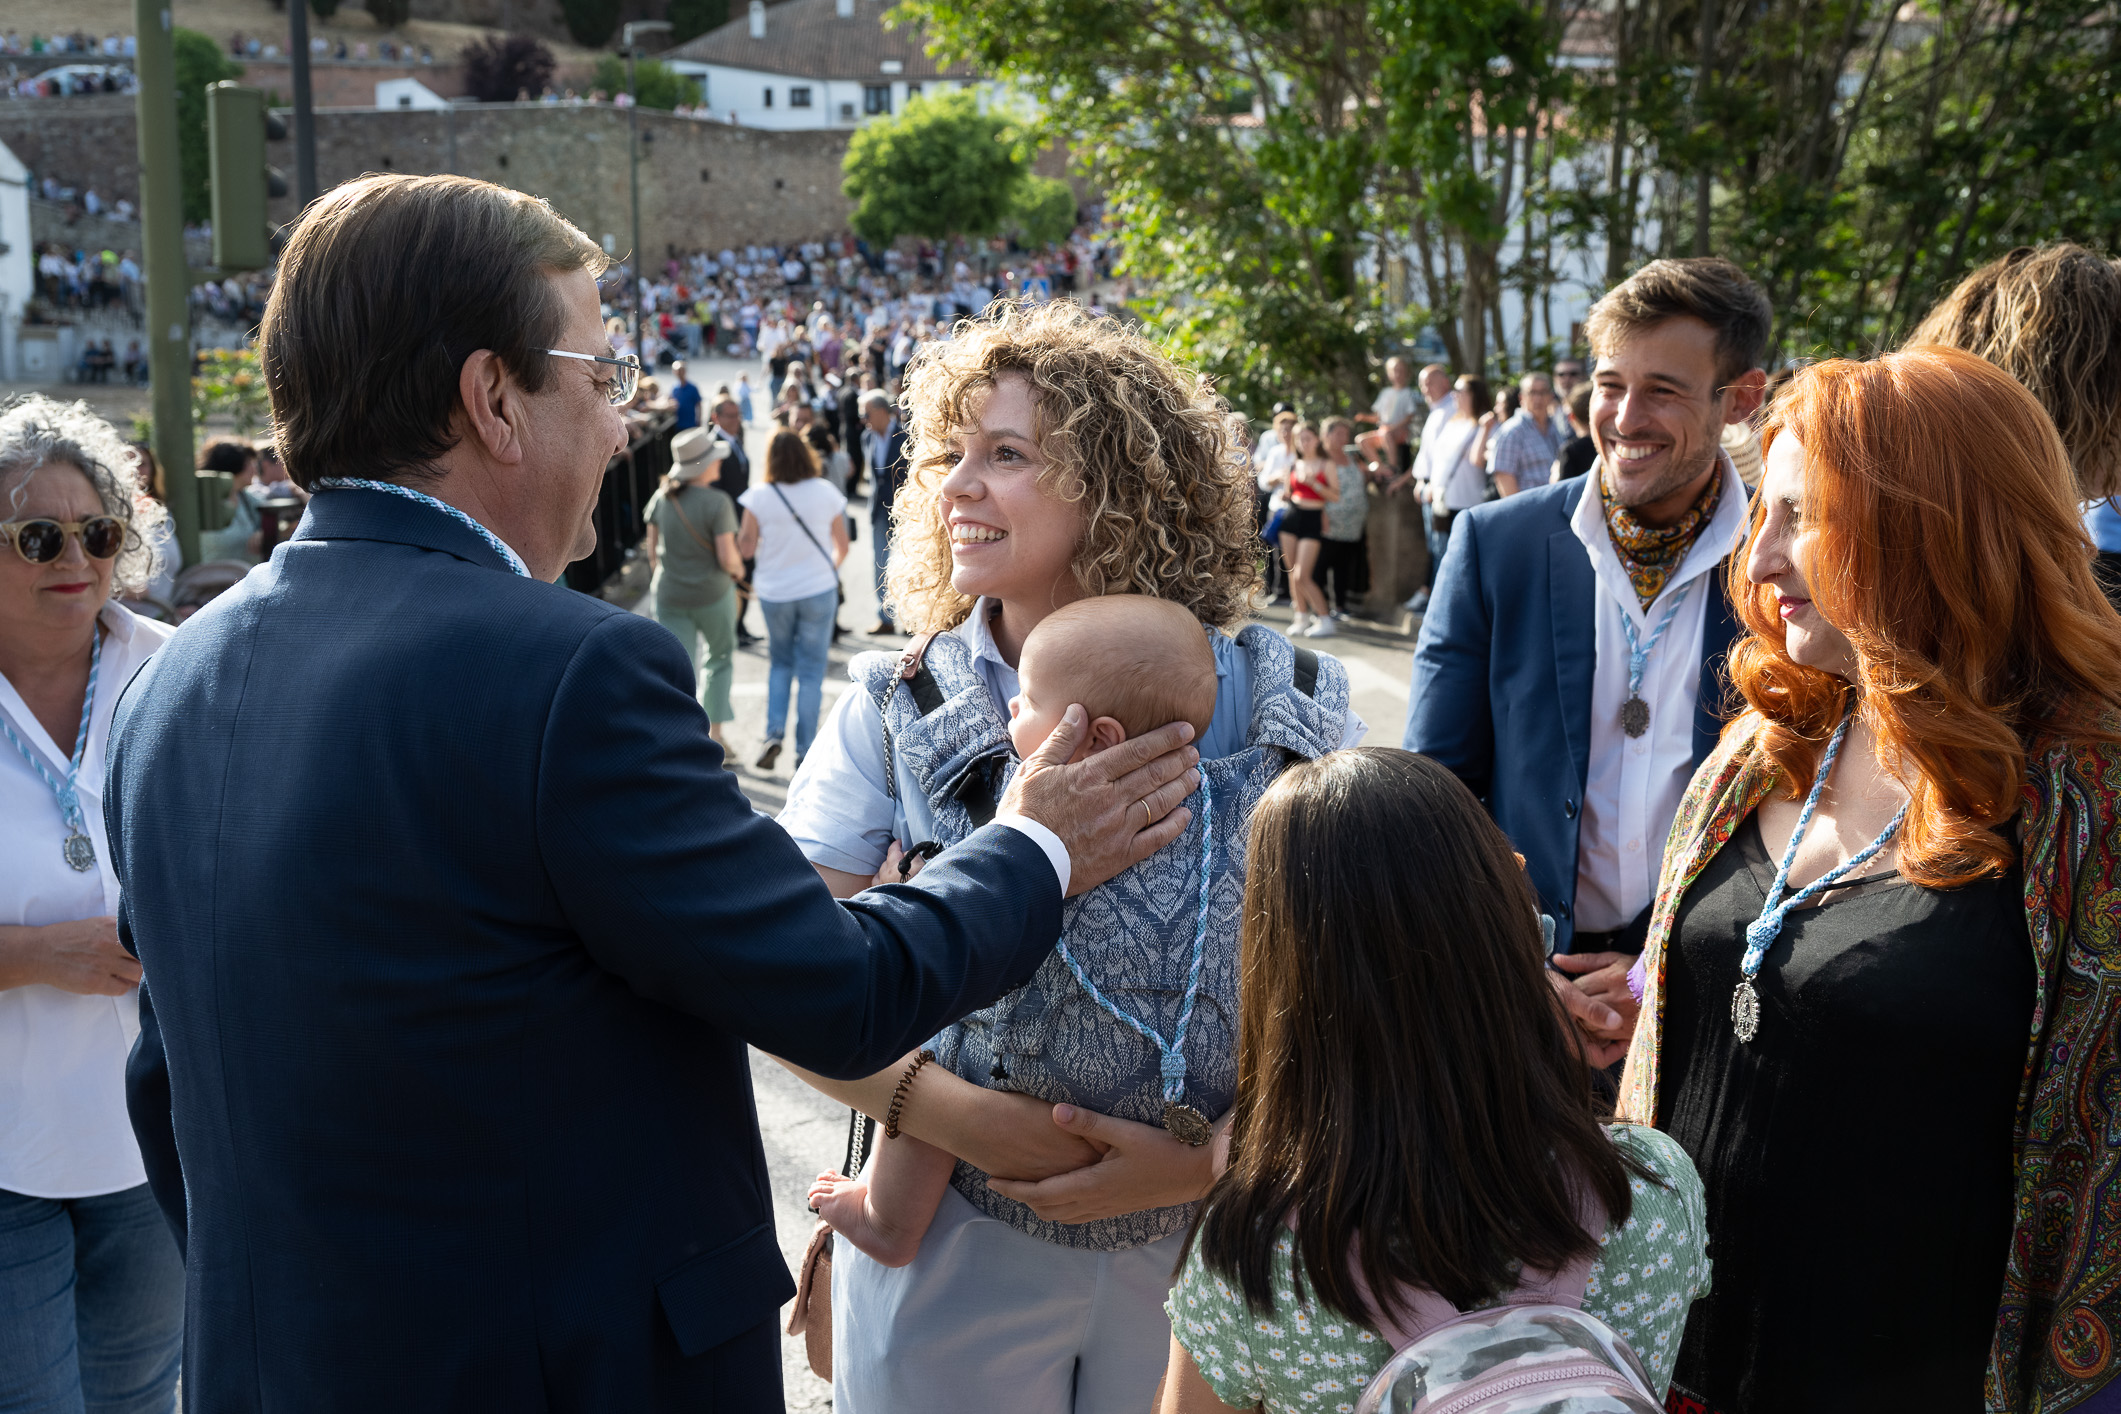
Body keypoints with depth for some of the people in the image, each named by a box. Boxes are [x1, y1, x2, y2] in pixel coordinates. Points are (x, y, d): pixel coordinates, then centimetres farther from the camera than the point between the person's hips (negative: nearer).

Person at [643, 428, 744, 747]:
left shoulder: (661, 497, 0)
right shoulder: (717, 503, -16)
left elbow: (651, 545, 8)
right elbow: (727, 556, -18)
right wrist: (738, 568, 4)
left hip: (669, 597, 3)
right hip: (712, 594, -3)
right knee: (719, 658, 20)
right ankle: (714, 730, 24)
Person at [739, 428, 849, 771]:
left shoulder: (759, 497, -10)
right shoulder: (825, 492, -6)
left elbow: (746, 548, -6)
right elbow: (842, 547, 2)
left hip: (774, 593, 1)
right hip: (819, 590, 0)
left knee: (780, 663, 20)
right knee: (811, 671, 7)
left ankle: (774, 734, 4)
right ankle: (805, 751, 9)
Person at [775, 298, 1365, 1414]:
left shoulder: (1288, 711, -7)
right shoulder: (895, 714, -6)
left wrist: (1218, 1155, -17)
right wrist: (951, 1113, -23)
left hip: (1214, 1241, 0)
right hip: (951, 1259, 0)